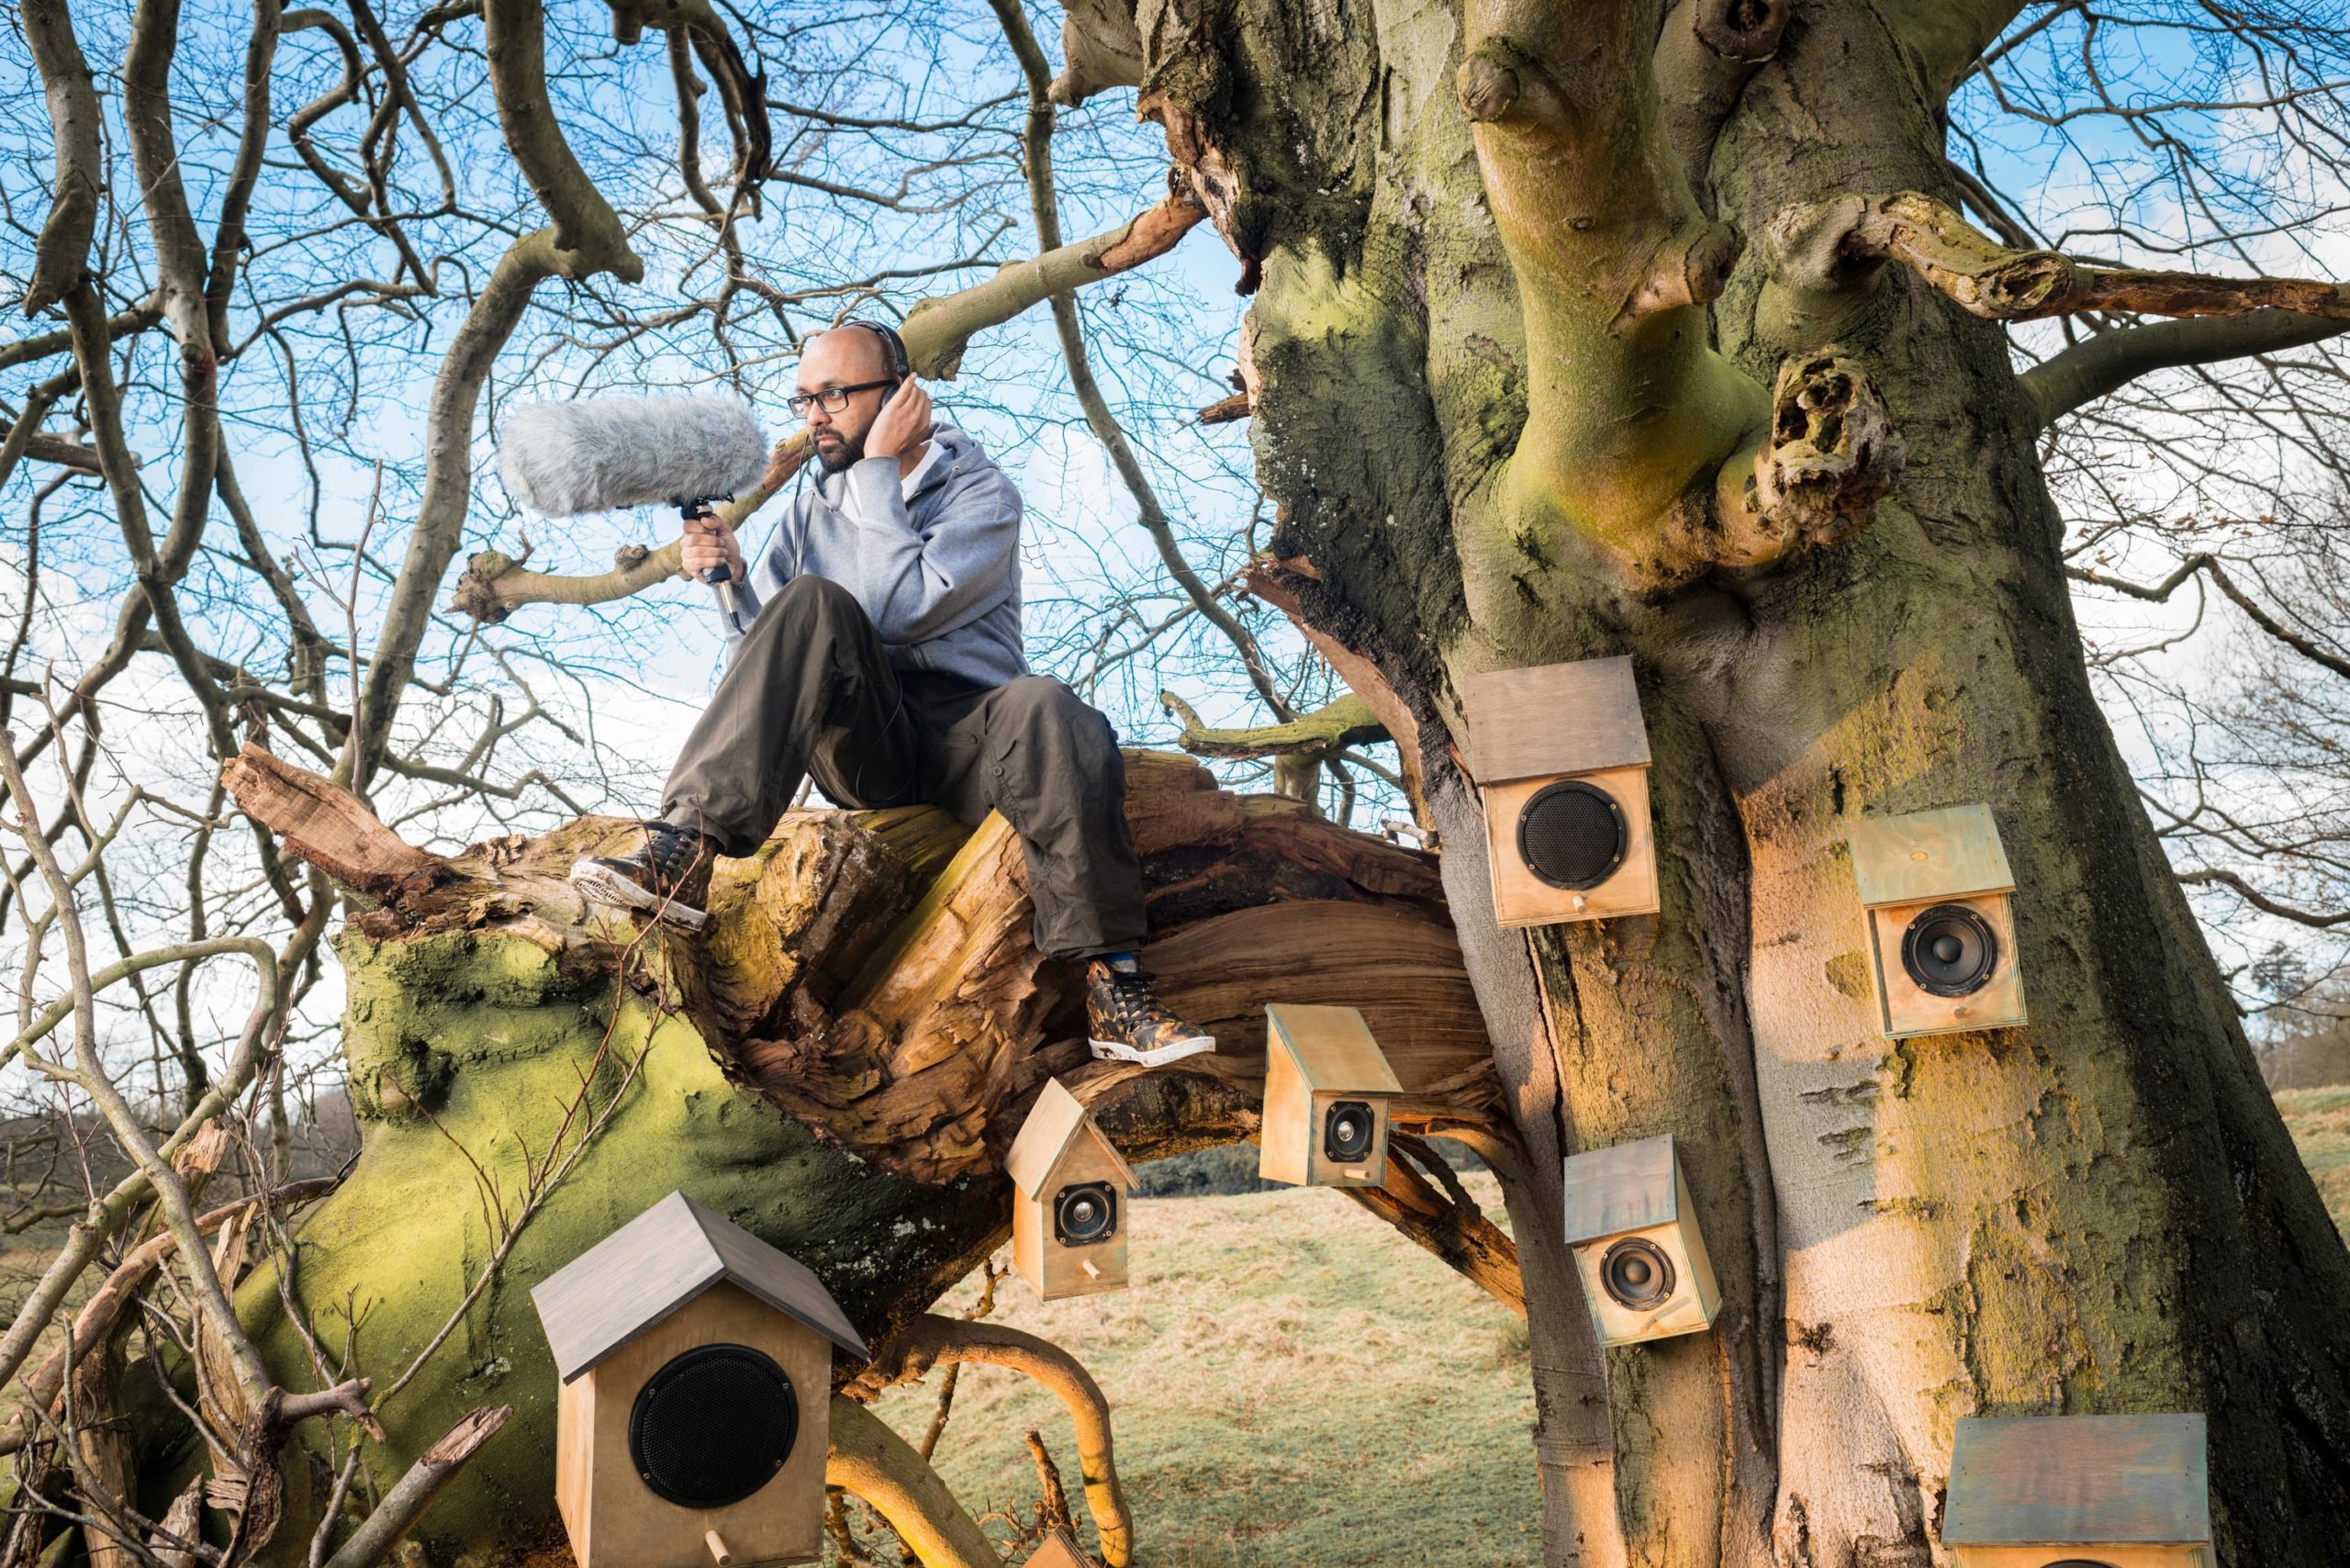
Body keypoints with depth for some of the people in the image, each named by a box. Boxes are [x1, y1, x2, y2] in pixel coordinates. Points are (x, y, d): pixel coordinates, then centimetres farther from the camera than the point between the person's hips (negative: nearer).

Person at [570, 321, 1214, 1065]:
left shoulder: (981, 494, 1)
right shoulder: (814, 504, 16)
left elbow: (903, 609, -17)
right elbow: (766, 655, 13)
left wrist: (878, 470, -10)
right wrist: (731, 582, -6)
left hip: (962, 741, -3)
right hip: (859, 746, 3)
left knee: (1045, 710, -37)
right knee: (813, 602, -25)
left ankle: (1112, 985, -36)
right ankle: (683, 853, -35)